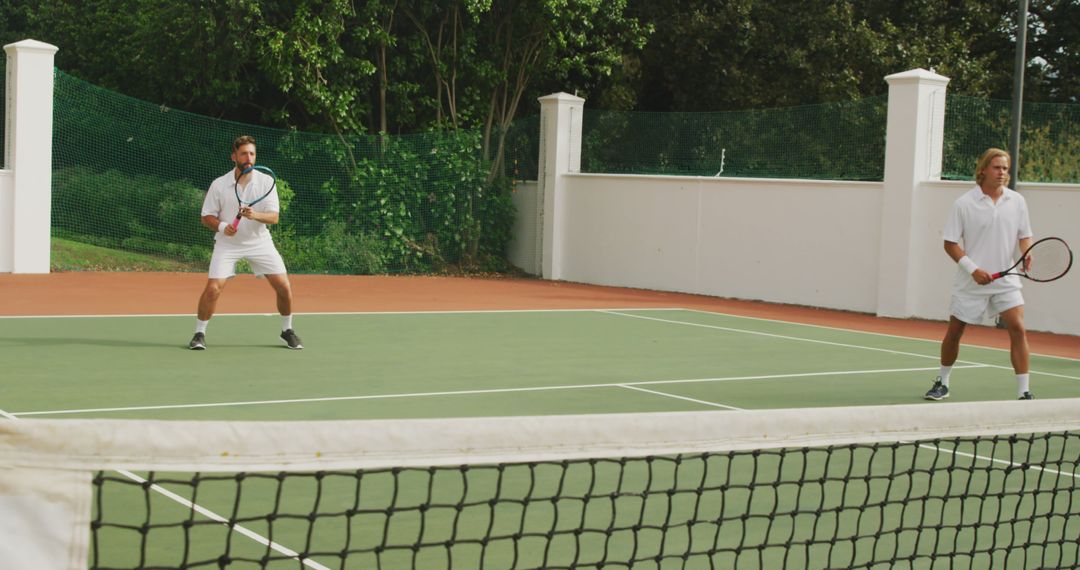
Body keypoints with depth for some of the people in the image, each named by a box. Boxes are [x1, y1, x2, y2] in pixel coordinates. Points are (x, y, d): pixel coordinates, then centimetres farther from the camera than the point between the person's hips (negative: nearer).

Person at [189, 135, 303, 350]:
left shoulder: (266, 181, -6)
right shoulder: (219, 185, -8)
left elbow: (274, 217, -12)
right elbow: (207, 217, -3)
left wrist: (256, 215, -33)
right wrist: (222, 226, -23)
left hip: (259, 242, 1)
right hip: (227, 244, -1)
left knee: (284, 287, -5)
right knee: (213, 288, -16)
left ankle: (287, 331, 18)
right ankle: (199, 334, 3)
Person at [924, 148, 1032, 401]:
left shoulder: (1017, 201, 2)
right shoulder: (964, 204, -6)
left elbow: (1024, 235, 11)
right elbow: (950, 243, -4)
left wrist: (1027, 253, -12)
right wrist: (973, 269, -16)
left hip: (1006, 279, 1)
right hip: (970, 282, -1)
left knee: (1018, 329, -14)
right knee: (954, 332, 8)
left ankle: (1024, 392, -10)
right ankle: (942, 383, 30)